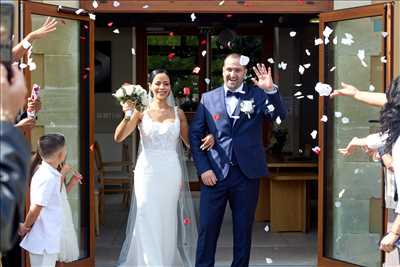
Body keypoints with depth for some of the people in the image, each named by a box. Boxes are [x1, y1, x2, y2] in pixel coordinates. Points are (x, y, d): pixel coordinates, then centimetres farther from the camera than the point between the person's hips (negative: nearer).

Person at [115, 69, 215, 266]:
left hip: (171, 172, 2)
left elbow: (190, 142, 13)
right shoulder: (141, 111, 0)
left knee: (168, 221, 7)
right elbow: (118, 137, -7)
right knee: (148, 222, -2)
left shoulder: (178, 113, 7)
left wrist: (207, 139, -7)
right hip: (147, 171, -2)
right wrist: (127, 116, -23)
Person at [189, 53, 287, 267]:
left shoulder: (257, 95, 3)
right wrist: (203, 169, -3)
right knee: (207, 228, 3)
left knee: (243, 229, 9)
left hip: (247, 174, 0)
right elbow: (195, 135, 5)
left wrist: (271, 90, -25)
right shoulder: (208, 98, 6)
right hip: (214, 173, 0)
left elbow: (280, 115, -10)